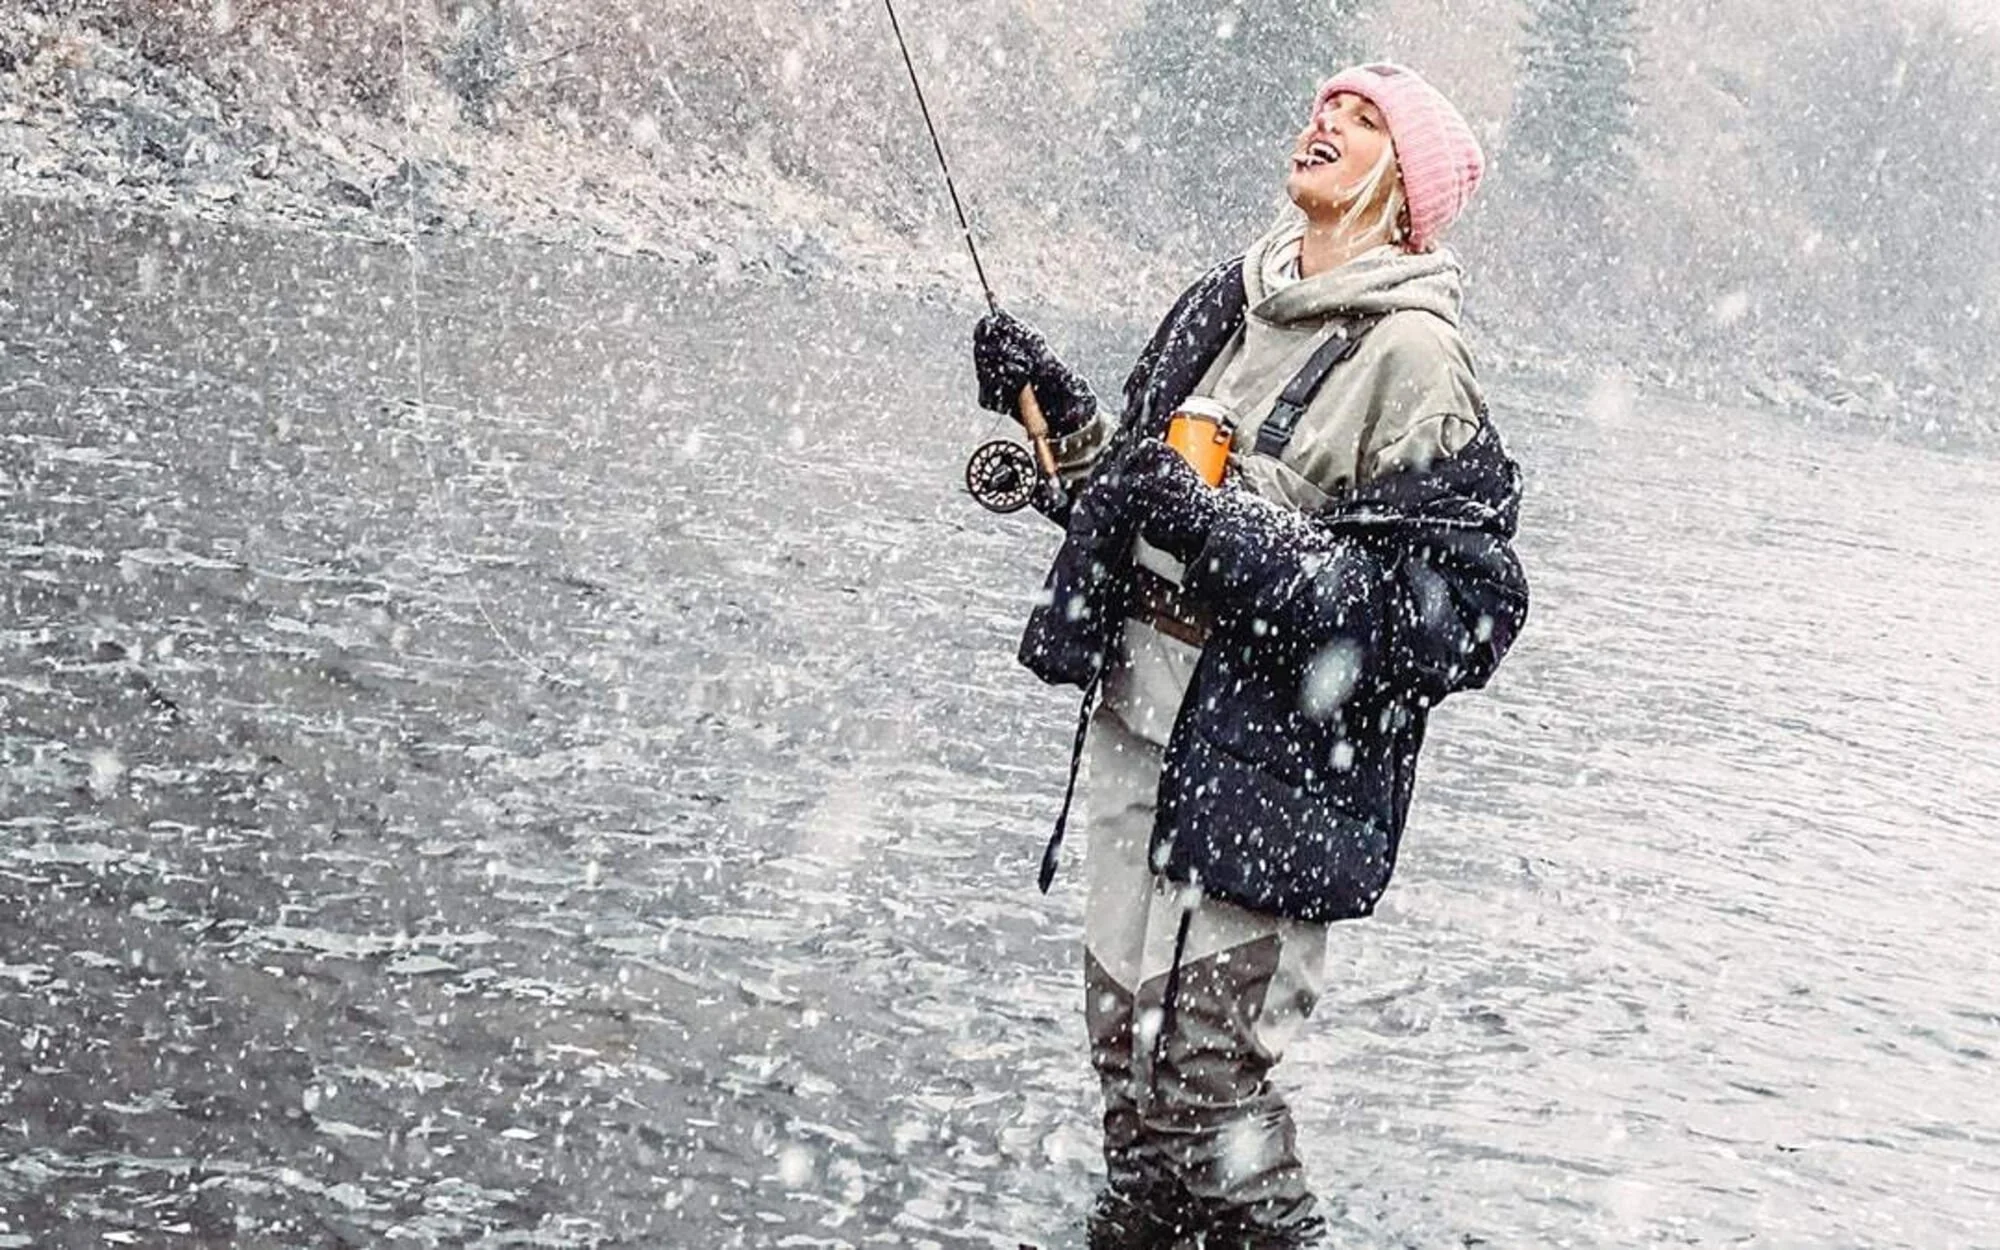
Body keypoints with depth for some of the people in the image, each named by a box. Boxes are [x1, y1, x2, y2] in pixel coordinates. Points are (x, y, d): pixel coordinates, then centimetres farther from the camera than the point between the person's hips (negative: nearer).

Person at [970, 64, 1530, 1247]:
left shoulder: (1413, 354, -12)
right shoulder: (1225, 303, 10)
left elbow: (1461, 606, -19)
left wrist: (1230, 538, -22)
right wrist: (1058, 408, 5)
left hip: (1269, 764, -7)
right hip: (1138, 716, 7)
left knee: (1204, 1068, -5)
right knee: (1126, 1038, 15)